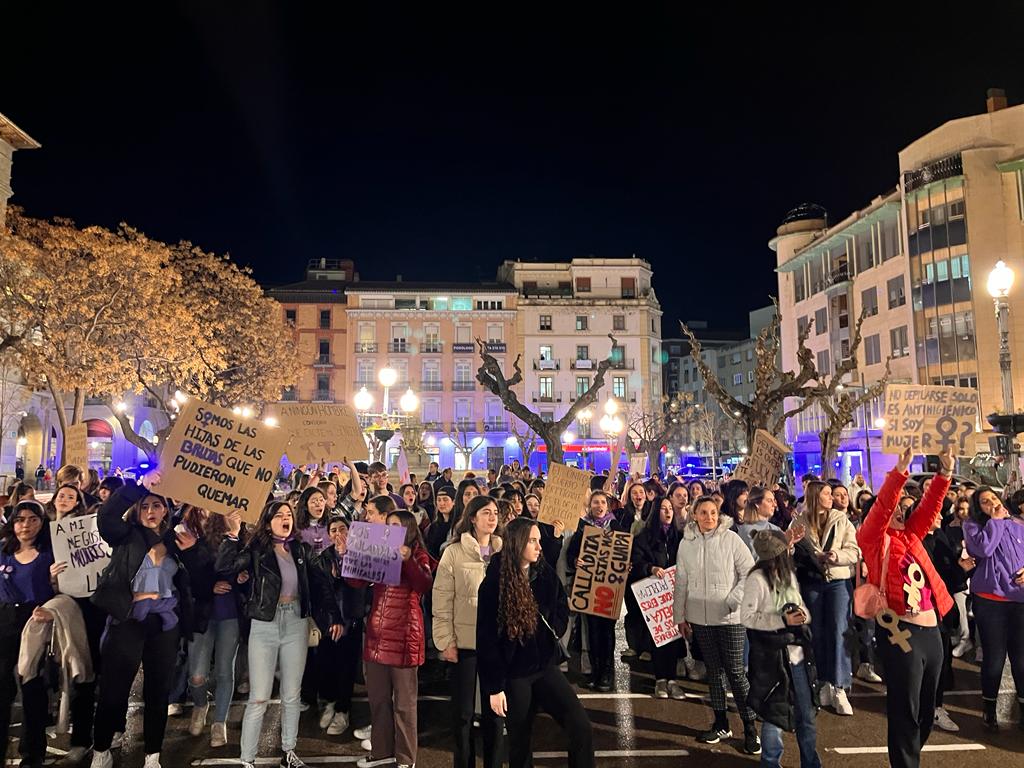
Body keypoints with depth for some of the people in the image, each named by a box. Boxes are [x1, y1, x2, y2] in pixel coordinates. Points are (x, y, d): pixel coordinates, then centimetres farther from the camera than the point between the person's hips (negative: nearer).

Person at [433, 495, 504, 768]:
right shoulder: (454, 552, -5)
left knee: (494, 710, 12)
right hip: (465, 641, -3)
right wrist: (446, 641, -9)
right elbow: (442, 600, -5)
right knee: (463, 712, 7)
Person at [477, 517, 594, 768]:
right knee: (519, 742, 8)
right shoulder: (494, 583, -12)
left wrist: (553, 630, -6)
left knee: (582, 729, -7)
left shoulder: (546, 574, -1)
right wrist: (494, 686, -12)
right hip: (513, 673, -3)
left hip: (545, 666, 4)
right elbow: (487, 638, -11)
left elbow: (562, 609, 15)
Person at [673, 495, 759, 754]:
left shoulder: (731, 538, -7)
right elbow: (681, 582, 9)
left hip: (729, 617, -3)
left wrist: (734, 600, -12)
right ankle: (721, 724, 25)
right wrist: (679, 616, 10)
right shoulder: (686, 543, 3)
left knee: (735, 671, -1)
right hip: (699, 617, 3)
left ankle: (750, 728, 12)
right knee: (713, 670, 13)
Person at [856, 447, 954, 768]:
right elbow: (881, 505, -17)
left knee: (926, 710, 18)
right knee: (905, 712, 0)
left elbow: (930, 506, 8)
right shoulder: (874, 539, -2)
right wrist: (899, 472, -24)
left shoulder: (910, 535, 16)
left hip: (930, 629, 7)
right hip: (899, 631, -7)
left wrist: (945, 473, -2)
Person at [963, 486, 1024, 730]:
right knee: (994, 657, 6)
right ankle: (989, 710, 23)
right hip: (990, 599, -3)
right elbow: (983, 548, -17)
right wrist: (995, 520, -8)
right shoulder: (972, 525, 1)